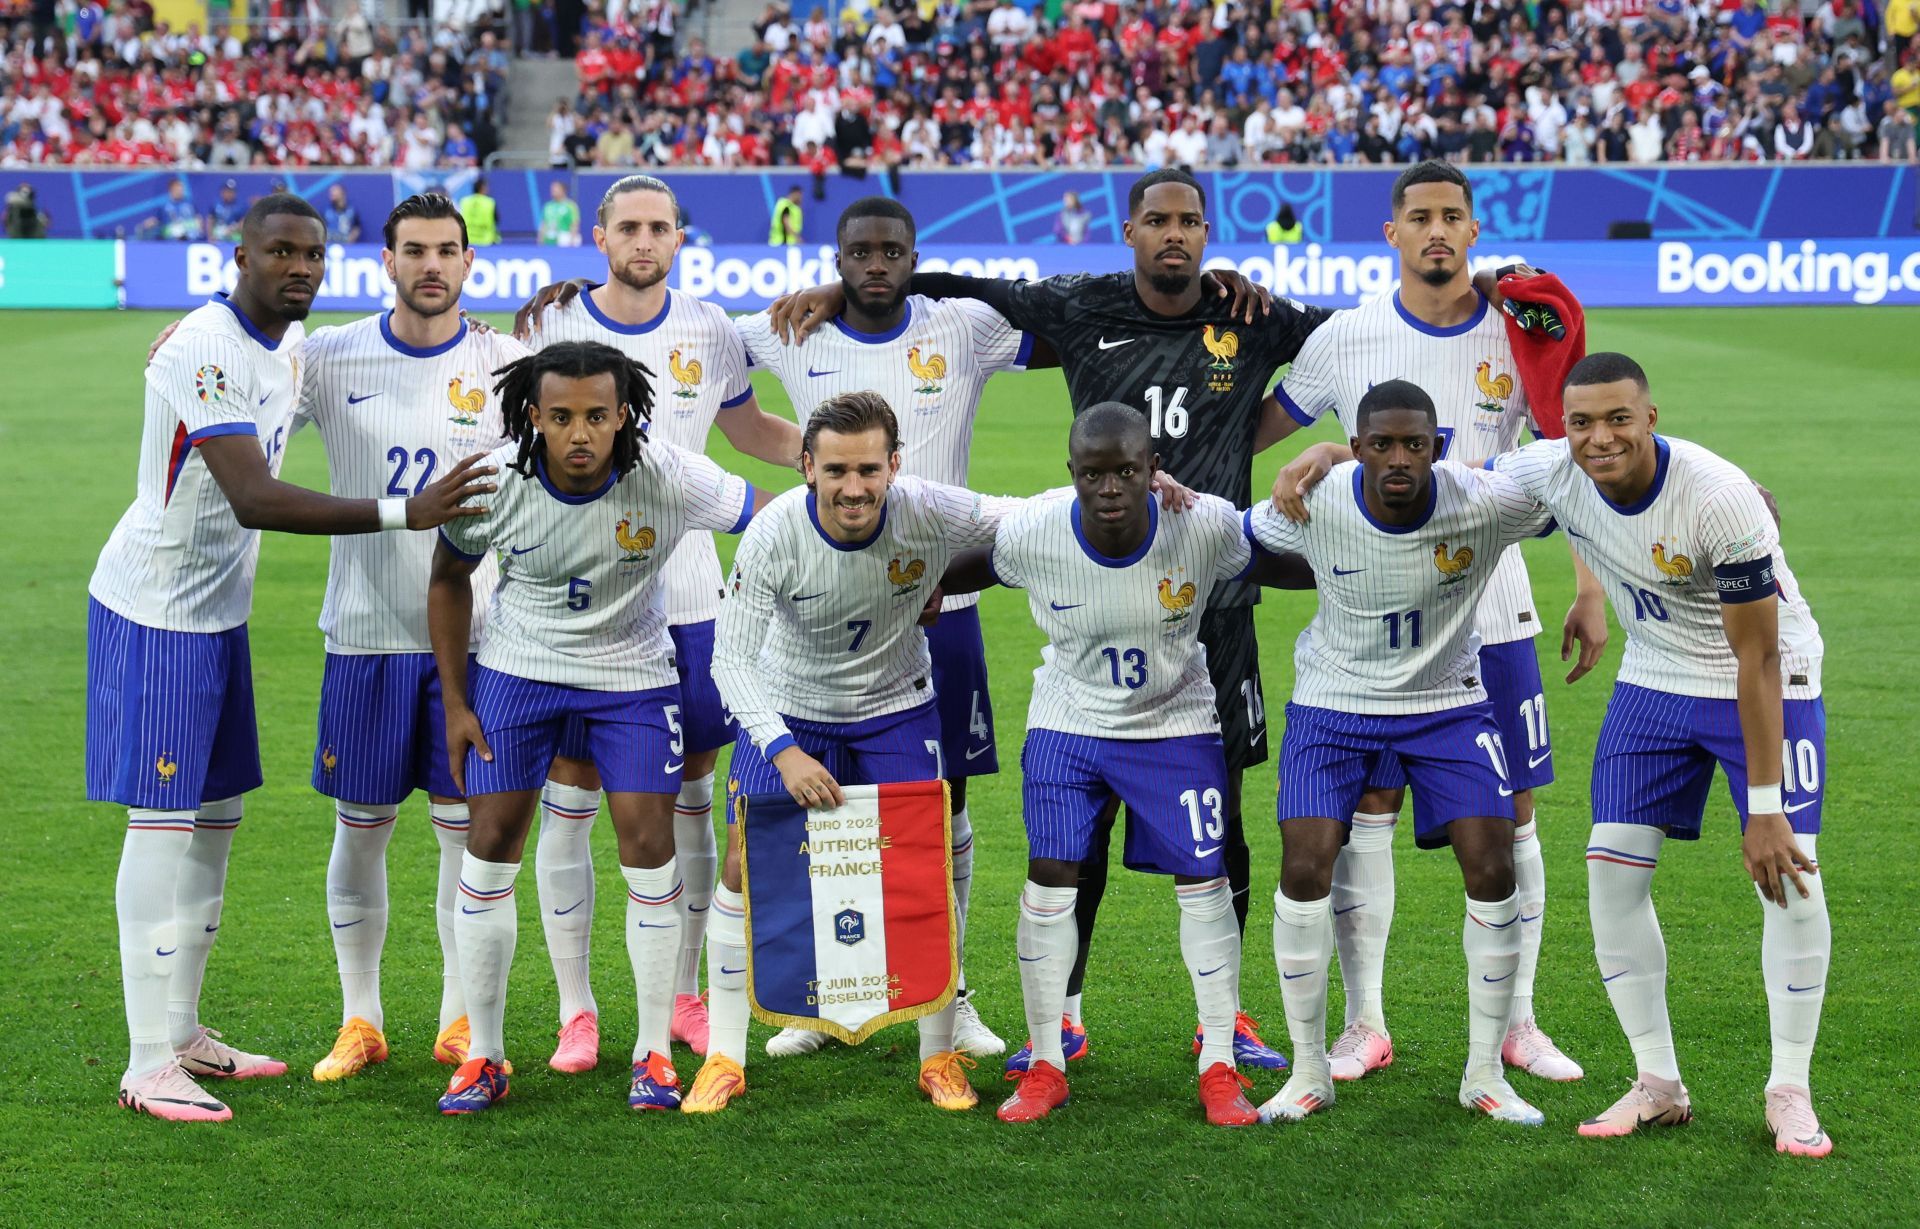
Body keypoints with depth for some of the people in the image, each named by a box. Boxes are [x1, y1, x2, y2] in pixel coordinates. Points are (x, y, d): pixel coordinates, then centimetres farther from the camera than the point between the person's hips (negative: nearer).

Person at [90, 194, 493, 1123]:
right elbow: (254, 499, -32)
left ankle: (183, 1032, 23)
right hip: (156, 613, -9)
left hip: (219, 611, 9)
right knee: (165, 824, -8)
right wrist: (403, 513, -36)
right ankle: (150, 1063, -4)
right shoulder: (203, 351, -23)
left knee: (215, 818, 12)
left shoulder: (292, 342, 7)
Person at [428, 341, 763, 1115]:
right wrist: (454, 702, -1)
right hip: (518, 670, 1)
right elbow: (448, 580, -1)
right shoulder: (495, 484, -19)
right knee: (490, 845, -2)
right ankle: (484, 1056, 10)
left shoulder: (668, 479, -25)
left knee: (649, 847, -6)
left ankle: (655, 1052, 8)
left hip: (632, 676, -1)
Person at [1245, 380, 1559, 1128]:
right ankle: (1309, 1072, 5)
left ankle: (1485, 1074, 8)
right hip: (1334, 701, 0)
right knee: (1305, 868, -12)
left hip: (1448, 701, 0)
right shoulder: (1313, 505, -22)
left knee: (1492, 870, -9)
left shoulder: (1486, 503, -24)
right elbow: (1240, 541, 2)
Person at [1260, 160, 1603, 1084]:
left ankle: (1517, 1021, 15)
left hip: (1491, 612, 0)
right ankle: (1364, 1024, 12)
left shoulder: (1521, 338, 0)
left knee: (1509, 812, 3)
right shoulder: (1347, 338, 0)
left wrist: (1592, 592, 0)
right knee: (1366, 810, 1)